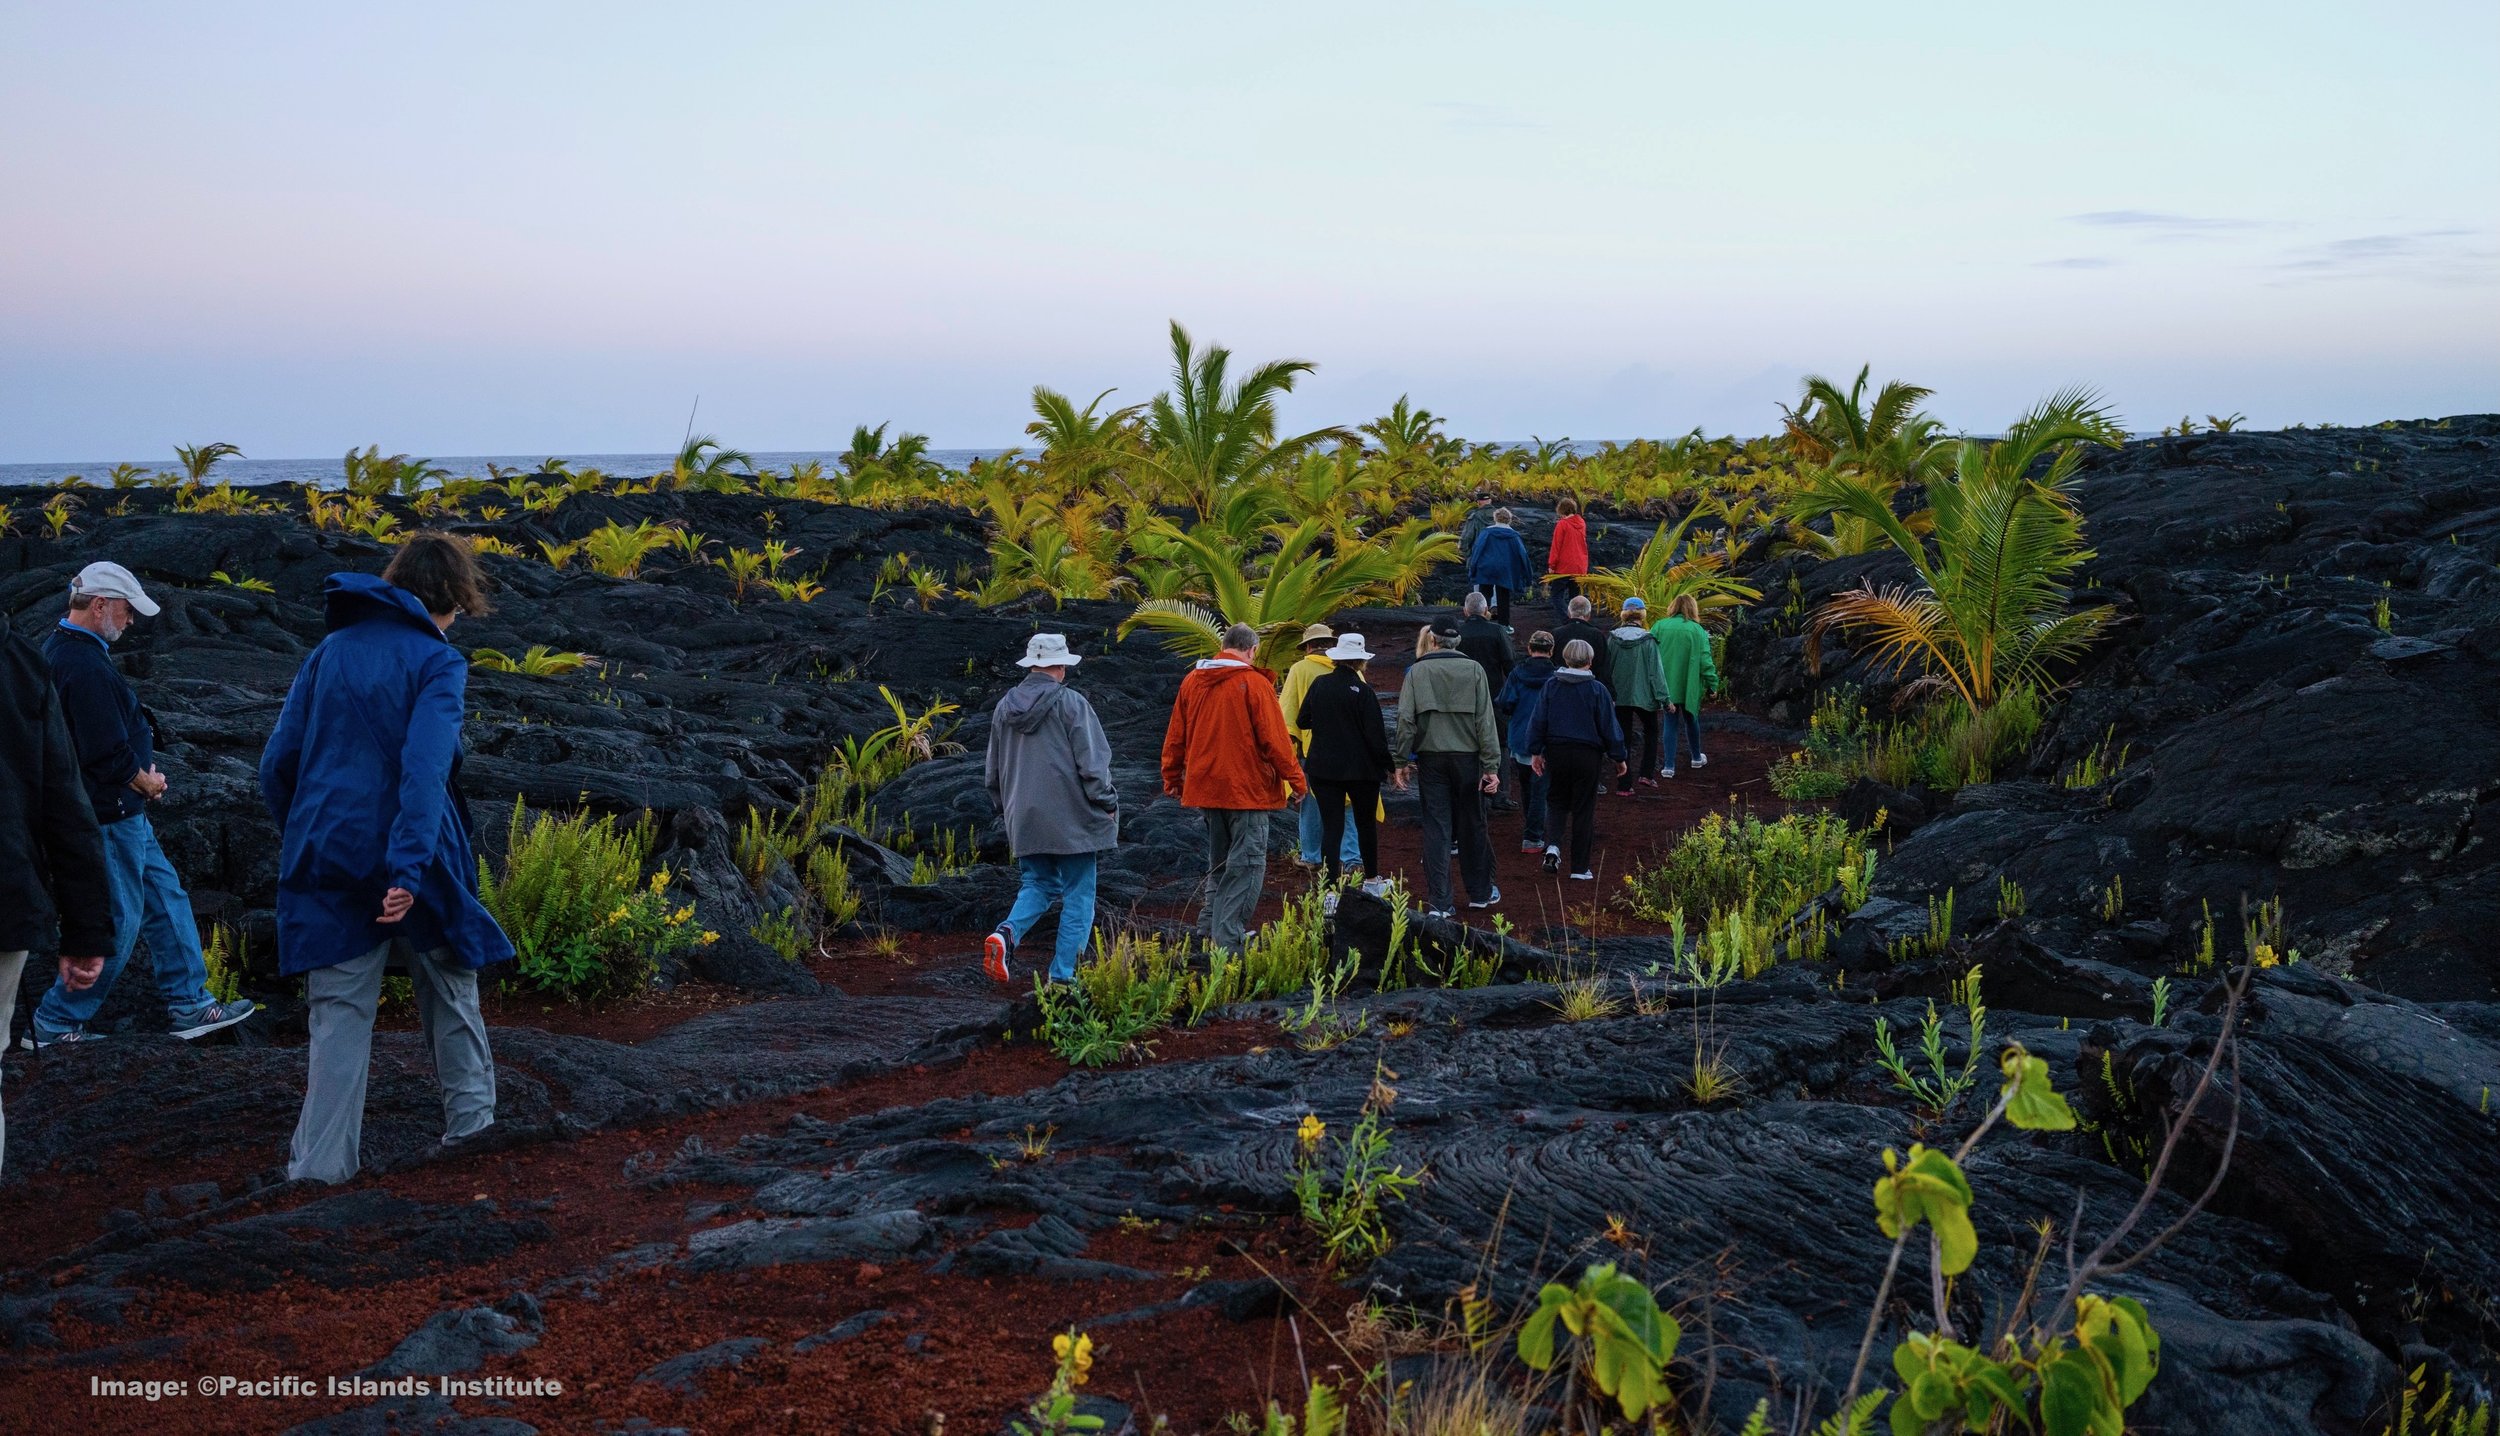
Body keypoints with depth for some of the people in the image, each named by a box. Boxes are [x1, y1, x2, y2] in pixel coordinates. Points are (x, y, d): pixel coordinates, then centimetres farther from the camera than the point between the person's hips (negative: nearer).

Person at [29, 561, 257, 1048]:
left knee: (166, 898, 15)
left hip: (123, 813, 11)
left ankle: (190, 1006, 21)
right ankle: (54, 1024, 8)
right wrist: (146, 782, -6)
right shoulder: (85, 666, -23)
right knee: (119, 921, -2)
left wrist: (144, 768, 6)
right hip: (110, 813, -11)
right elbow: (109, 755, -25)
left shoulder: (61, 651, 12)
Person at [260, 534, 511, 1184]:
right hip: (411, 861, -4)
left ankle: (321, 1161, 5)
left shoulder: (328, 651, 10)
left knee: (338, 1013, 8)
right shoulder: (437, 660, -7)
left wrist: (302, 840, 22)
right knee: (449, 992, 17)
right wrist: (408, 870, -26)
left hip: (328, 860, 4)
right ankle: (468, 1117, 27)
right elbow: (425, 767, -21)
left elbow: (277, 764, 10)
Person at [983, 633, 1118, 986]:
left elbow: (992, 771, 18)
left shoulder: (1005, 707, 9)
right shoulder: (1071, 703, -9)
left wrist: (1005, 808, 29)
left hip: (1024, 820, 5)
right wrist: (1107, 803, 1)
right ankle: (1062, 975, 1)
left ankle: (1006, 933, -13)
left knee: (1035, 886, 16)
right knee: (1078, 894, 4)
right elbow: (1092, 761, -11)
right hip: (1071, 818, -5)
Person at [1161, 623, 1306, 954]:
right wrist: (1295, 779, -3)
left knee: (1218, 863, 19)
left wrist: (1172, 778, 23)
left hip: (1205, 787, 6)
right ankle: (1227, 940, -12)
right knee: (1246, 864, -4)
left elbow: (1176, 735, 13)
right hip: (1247, 788, -6)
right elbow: (1274, 738, -11)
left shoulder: (1192, 681, 8)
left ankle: (1211, 931, 22)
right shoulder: (1254, 683, -9)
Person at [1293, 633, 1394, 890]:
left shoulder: (1319, 684, -2)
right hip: (1361, 769, -2)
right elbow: (1376, 734, -13)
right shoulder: (1362, 691, -13)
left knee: (1331, 826, 2)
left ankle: (1330, 887, -5)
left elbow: (1302, 721, 8)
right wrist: (1386, 765, -3)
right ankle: (1372, 880, 30)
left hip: (1323, 766, 2)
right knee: (1366, 824, 16)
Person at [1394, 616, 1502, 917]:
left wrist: (1403, 760, 3)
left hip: (1430, 758, 0)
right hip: (1467, 757, 0)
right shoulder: (1473, 669, -1)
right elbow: (1485, 720, -4)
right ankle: (1480, 892, 25)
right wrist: (1491, 765, -3)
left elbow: (1406, 718, -6)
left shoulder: (1417, 671, -2)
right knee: (1472, 825, 13)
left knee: (1436, 828, 2)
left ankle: (1438, 903, 0)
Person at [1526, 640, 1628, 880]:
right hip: (1588, 756, -2)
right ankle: (1580, 868, 9)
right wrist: (1618, 757, 6)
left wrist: (1535, 751, 10)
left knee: (1558, 803, 20)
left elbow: (1538, 721, 1)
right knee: (1583, 810, 6)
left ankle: (1553, 846, -4)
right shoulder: (1597, 690, -7)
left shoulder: (1551, 686, -1)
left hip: (1556, 752, 2)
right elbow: (1610, 727, -4)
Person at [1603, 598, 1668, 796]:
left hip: (1619, 697, 2)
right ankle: (1646, 774, 10)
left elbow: (1606, 668, 1)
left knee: (1623, 739, 9)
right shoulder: (1648, 640, -12)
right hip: (1643, 696, -2)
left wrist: (1609, 694, 11)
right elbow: (1655, 671, -10)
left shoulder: (1612, 639, -5)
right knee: (1650, 731, 21)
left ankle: (1625, 785, 8)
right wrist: (1664, 698, -3)